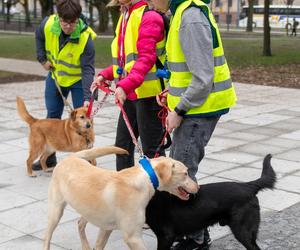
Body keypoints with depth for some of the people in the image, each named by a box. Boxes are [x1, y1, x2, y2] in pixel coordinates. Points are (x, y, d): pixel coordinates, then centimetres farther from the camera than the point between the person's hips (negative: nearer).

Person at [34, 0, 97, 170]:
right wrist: (42, 58, -4)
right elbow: (39, 37, 4)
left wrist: (87, 97, -40)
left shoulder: (85, 38, -32)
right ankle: (48, 158, 23)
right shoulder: (48, 24, -21)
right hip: (55, 75, 4)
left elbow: (88, 69, -32)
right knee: (52, 115, 11)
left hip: (78, 79, -4)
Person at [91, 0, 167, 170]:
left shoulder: (149, 17, -13)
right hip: (130, 94, 9)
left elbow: (146, 58, -23)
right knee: (123, 144, 17)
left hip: (148, 94, -9)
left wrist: (125, 86, -32)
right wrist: (105, 75, 9)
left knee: (152, 149, 0)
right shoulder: (125, 17, 14)